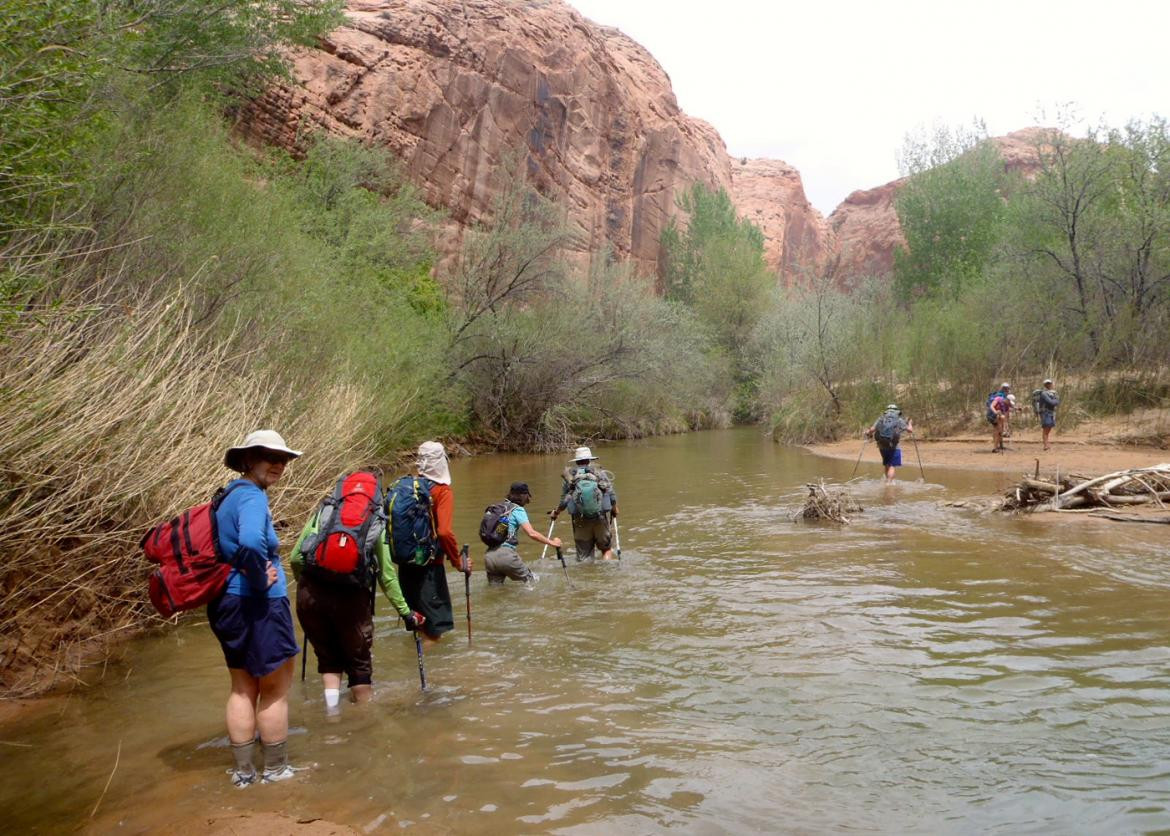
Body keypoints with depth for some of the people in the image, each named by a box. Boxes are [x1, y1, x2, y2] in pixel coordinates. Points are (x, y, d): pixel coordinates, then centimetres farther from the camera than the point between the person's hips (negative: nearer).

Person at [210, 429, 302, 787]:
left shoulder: (230, 495, 10)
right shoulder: (252, 497, -19)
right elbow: (251, 542, -39)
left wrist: (240, 576, 14)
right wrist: (260, 579, -24)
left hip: (228, 603, 9)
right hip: (259, 606, -9)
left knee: (243, 688, 18)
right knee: (275, 690, 7)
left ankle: (242, 771, 28)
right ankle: (275, 770, 20)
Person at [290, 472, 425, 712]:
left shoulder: (322, 511, 15)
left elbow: (295, 558, 7)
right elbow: (387, 575, 11)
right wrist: (405, 611, 19)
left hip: (310, 595, 1)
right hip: (351, 597, -1)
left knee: (328, 659, 20)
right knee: (359, 663, 16)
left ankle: (332, 711, 11)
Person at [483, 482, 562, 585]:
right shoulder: (518, 510, -2)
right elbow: (531, 533, -12)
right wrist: (552, 543, -4)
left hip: (489, 556, 6)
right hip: (505, 554, -6)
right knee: (533, 582, 6)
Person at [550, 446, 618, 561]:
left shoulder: (569, 476, 1)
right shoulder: (601, 474, 2)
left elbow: (564, 501, -1)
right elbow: (612, 496, 0)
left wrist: (556, 513, 18)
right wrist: (614, 510, 19)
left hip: (581, 521, 0)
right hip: (602, 518, 0)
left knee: (583, 555, 10)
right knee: (607, 549, 17)